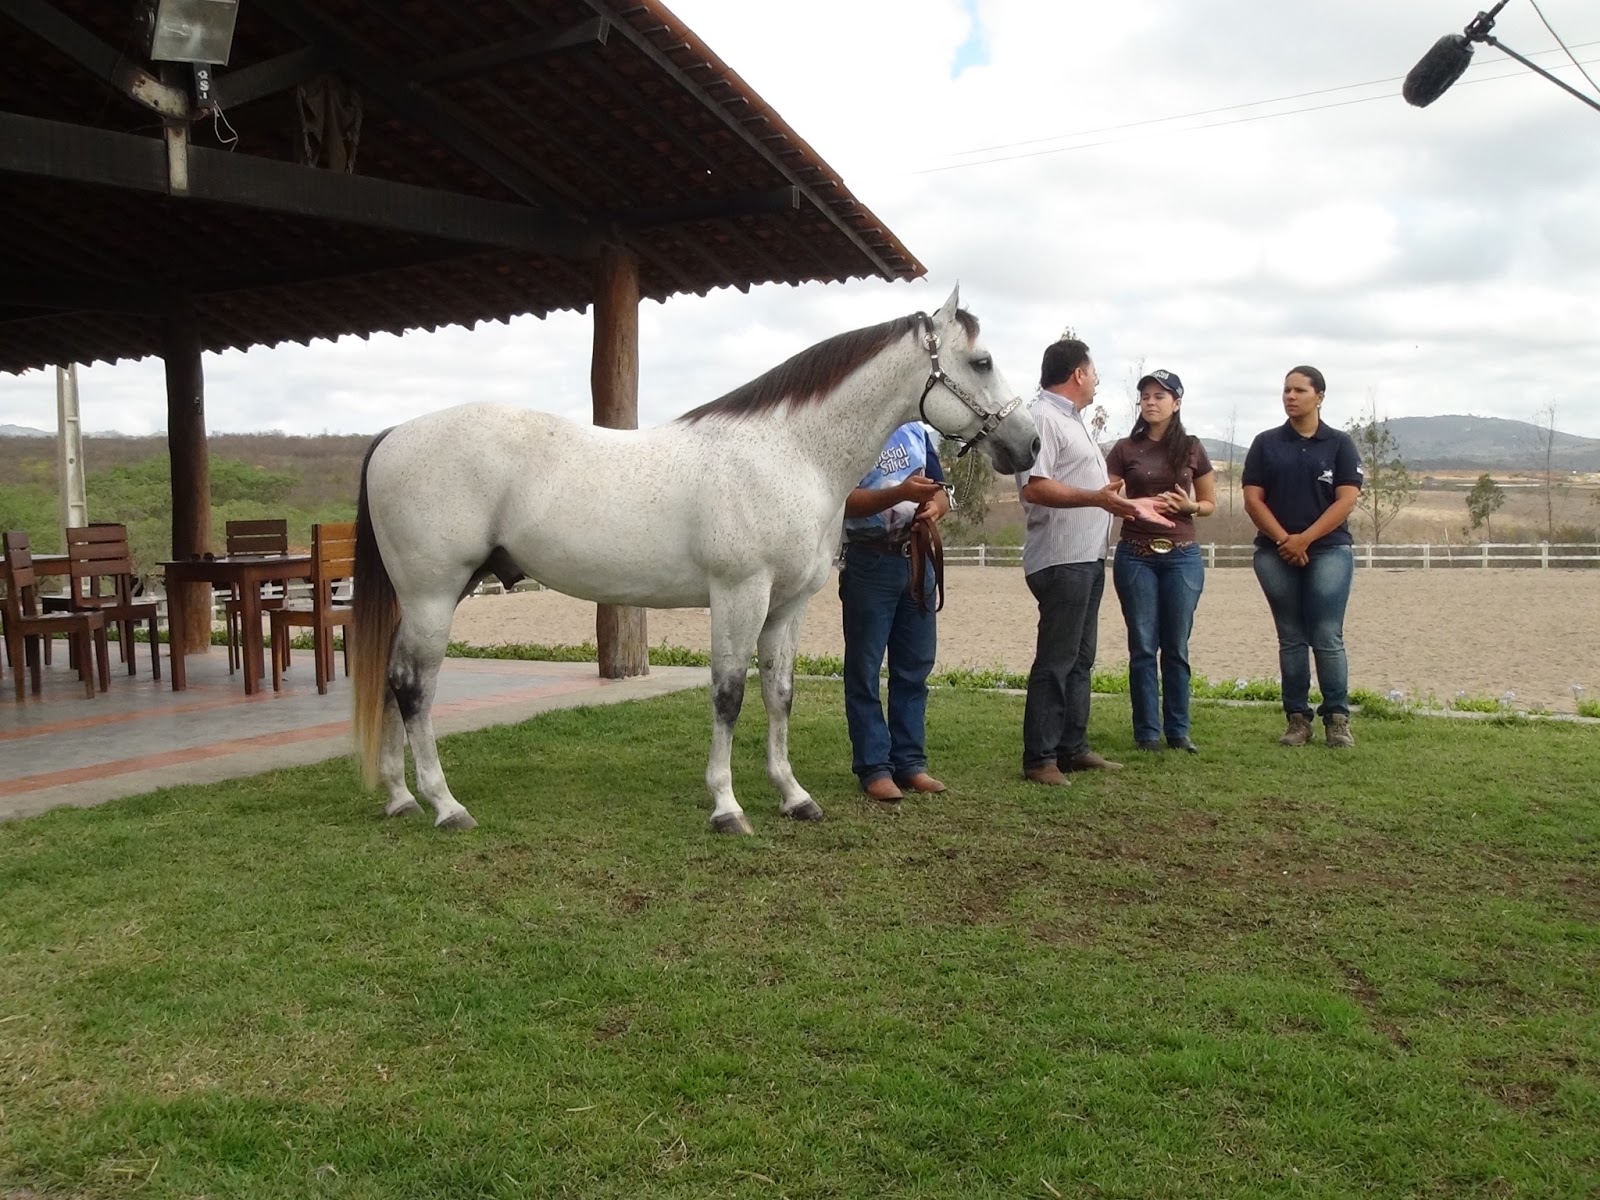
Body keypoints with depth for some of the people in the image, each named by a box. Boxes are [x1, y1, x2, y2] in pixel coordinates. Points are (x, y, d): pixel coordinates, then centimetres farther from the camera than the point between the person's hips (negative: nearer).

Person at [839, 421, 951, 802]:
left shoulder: (916, 430, 12)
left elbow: (940, 492, 11)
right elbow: (846, 500, -18)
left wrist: (935, 507, -13)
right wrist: (901, 493, -32)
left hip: (918, 558, 6)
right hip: (870, 561, -6)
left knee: (915, 667, 9)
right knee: (865, 668, 0)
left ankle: (910, 761, 17)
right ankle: (873, 767, 5)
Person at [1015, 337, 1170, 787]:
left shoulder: (1070, 420, 21)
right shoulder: (1042, 417, -13)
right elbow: (1034, 487, -25)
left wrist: (1131, 505, 29)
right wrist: (1097, 498, -31)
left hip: (1087, 556, 11)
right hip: (1061, 559, -11)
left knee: (1079, 659, 14)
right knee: (1055, 662, -7)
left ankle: (1072, 749, 22)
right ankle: (1039, 759, -2)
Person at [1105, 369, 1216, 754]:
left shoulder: (1191, 449, 6)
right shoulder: (1125, 449, 3)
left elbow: (1211, 503, 13)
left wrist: (1189, 506, -8)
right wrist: (1136, 505, -17)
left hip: (1182, 556, 1)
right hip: (1136, 555, -1)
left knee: (1176, 647, 4)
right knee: (1143, 647, 1)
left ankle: (1178, 731, 12)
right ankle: (1147, 732, 8)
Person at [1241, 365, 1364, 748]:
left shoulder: (1340, 444, 5)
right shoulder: (1266, 443, 8)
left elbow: (1346, 500, -4)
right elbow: (1252, 500, 2)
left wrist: (1304, 539, -12)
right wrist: (1284, 540, -10)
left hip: (1329, 551, -2)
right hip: (1276, 554, 2)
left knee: (1328, 640, -6)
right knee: (1291, 640, 5)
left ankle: (1337, 717, 2)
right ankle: (1297, 719, 10)